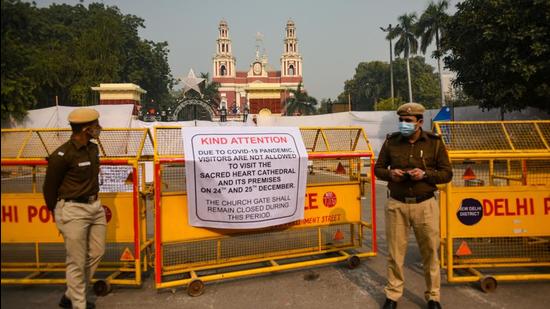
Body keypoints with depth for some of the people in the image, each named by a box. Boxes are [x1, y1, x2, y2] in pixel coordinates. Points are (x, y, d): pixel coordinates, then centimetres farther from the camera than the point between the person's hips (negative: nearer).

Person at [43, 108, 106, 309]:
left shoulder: (93, 148, 5)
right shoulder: (63, 155, -17)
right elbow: (49, 187, -6)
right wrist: (58, 214, 4)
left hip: (95, 206, 8)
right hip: (73, 211, -8)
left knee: (96, 254, 16)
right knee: (77, 262, 3)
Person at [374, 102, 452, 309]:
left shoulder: (435, 142, -1)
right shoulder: (391, 141, 2)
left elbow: (447, 173, 1)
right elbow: (378, 168, 10)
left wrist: (425, 174, -16)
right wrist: (390, 173, -12)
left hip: (425, 205, -1)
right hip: (397, 204, 1)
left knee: (430, 253, 9)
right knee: (395, 252, 8)